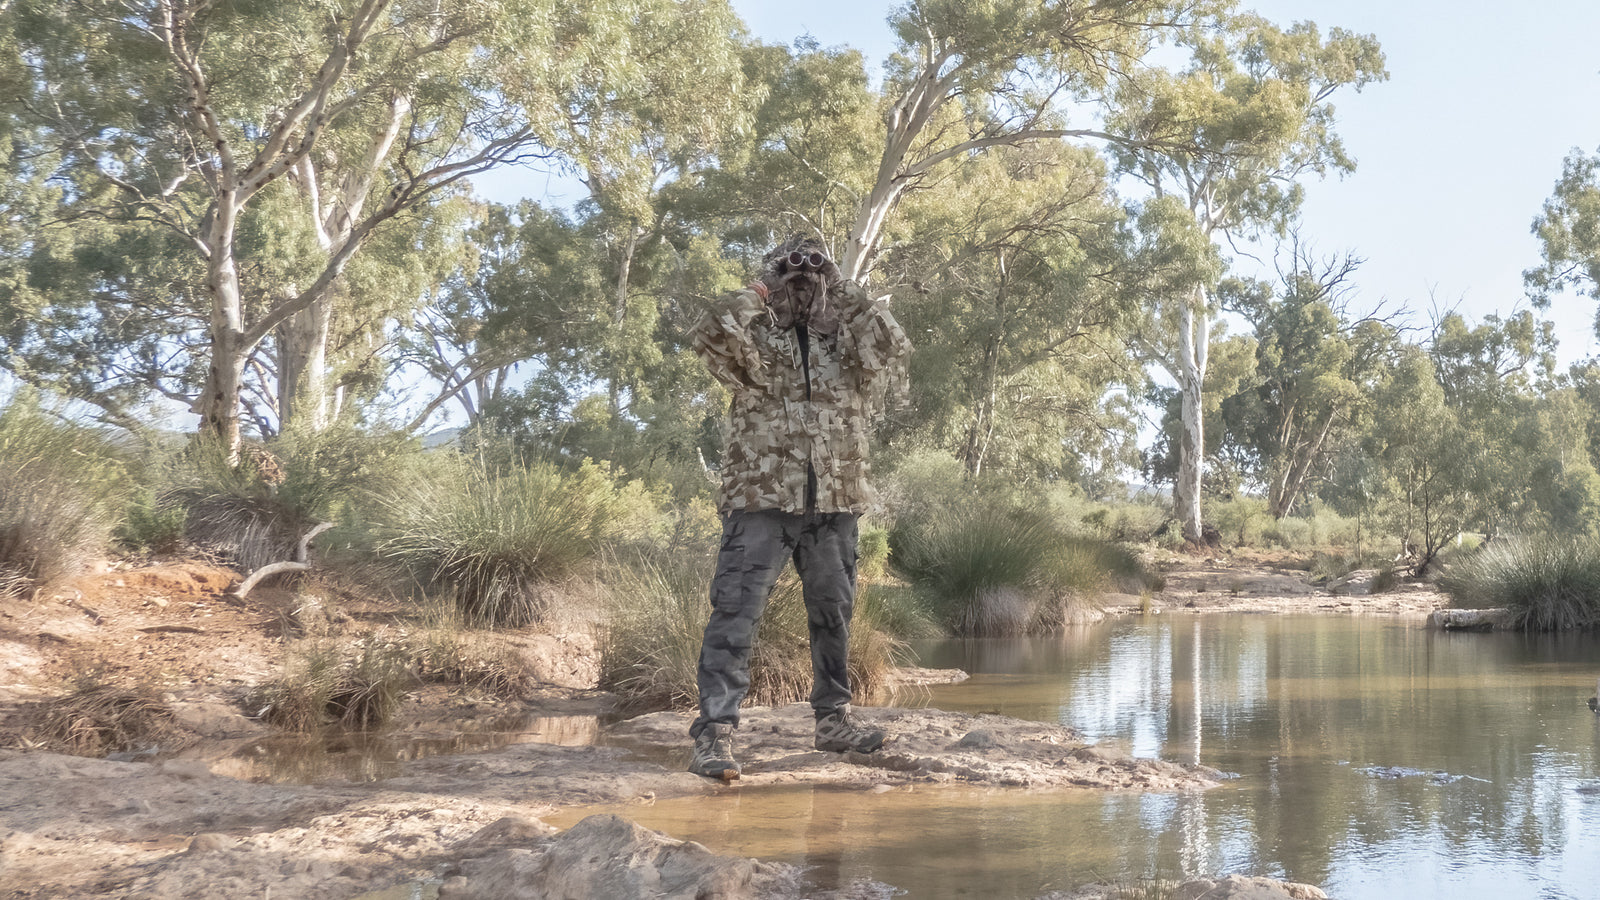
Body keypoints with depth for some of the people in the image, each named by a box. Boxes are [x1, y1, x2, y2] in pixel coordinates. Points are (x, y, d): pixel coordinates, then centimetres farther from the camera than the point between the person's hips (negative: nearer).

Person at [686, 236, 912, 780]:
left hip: (836, 505, 4)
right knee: (736, 613, -11)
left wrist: (846, 296, 2)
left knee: (833, 615, 14)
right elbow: (713, 333, -16)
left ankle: (833, 720, 29)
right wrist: (759, 294, -3)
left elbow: (892, 346, -7)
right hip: (762, 501, -4)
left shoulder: (848, 348, 14)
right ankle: (714, 733, -13)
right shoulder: (756, 342, 5)